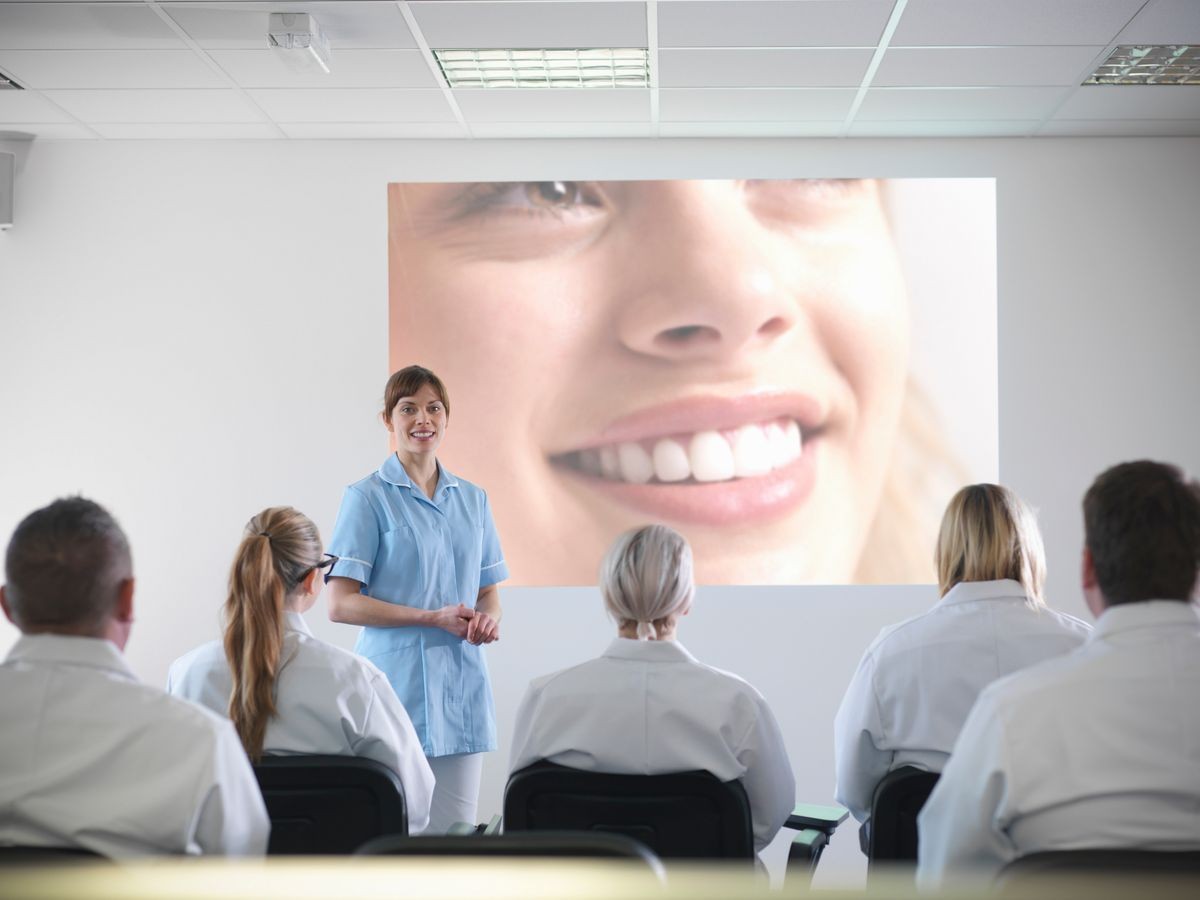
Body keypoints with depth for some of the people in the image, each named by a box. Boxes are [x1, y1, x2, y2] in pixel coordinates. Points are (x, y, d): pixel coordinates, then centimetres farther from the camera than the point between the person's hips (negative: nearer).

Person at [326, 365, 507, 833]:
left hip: (461, 688, 5)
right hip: (397, 687, -5)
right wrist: (433, 618, -14)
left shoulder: (472, 499, 14)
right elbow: (340, 604, -9)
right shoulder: (369, 497, -3)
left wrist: (488, 620, -5)